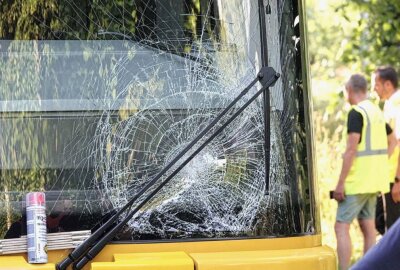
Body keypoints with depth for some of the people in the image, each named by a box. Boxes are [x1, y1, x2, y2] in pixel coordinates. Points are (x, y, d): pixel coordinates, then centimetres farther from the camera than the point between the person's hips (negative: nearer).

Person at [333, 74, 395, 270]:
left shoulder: (356, 113, -13)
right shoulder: (377, 112, 14)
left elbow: (351, 150, -19)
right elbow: (392, 140, 25)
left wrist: (340, 183, -18)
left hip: (358, 180, -9)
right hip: (374, 181, 9)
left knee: (341, 227, -9)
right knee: (368, 226, 11)